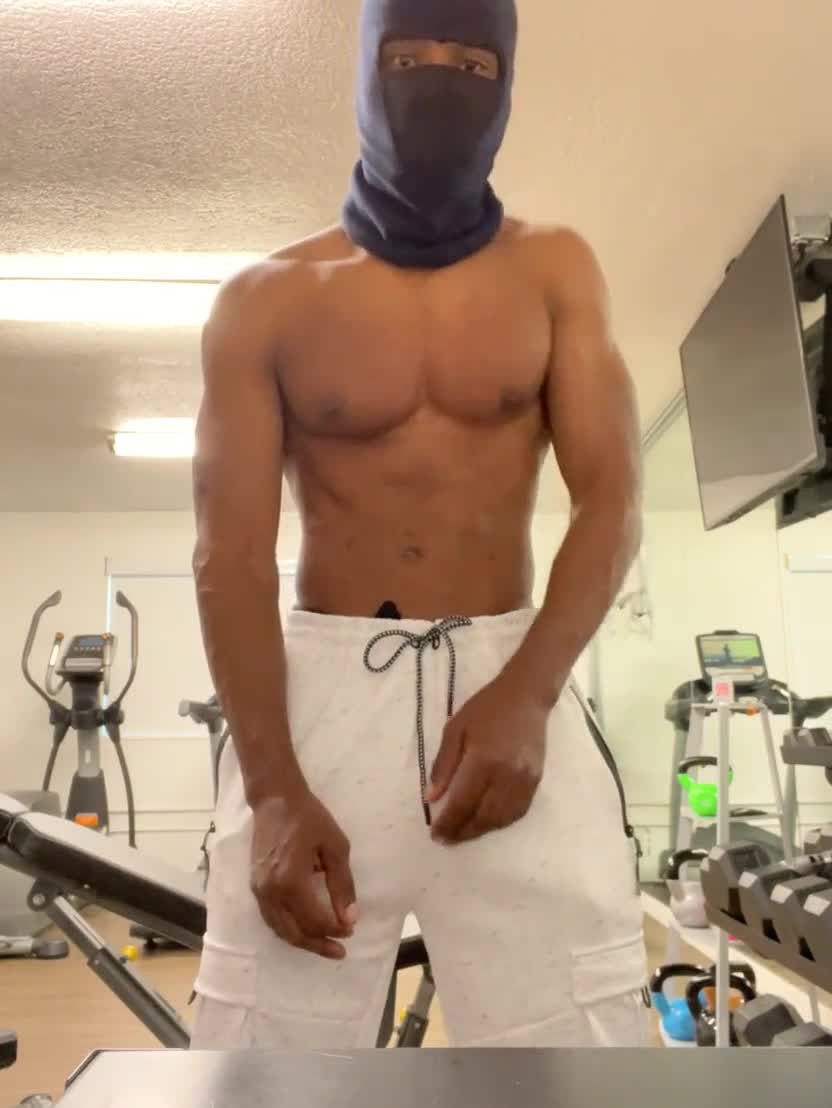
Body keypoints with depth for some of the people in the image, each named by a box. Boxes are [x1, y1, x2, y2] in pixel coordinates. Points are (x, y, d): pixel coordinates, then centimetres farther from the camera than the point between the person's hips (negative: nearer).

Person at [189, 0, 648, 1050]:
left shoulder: (554, 272, 8)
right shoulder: (267, 301, 5)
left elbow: (611, 500, 0)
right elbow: (231, 554, -2)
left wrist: (526, 694, -17)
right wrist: (273, 788, -13)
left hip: (509, 675, 1)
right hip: (320, 685, 0)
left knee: (581, 1025, -1)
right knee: (264, 1035, 2)